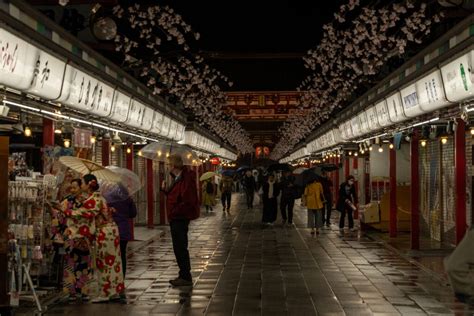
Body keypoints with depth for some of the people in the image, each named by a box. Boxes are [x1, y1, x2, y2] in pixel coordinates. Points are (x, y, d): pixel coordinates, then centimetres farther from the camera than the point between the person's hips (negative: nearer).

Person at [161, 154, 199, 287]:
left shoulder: (186, 179, -20)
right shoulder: (177, 178, 14)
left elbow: (188, 201, -25)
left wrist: (175, 212, -19)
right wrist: (166, 189, 8)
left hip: (180, 218, -11)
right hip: (176, 218, 11)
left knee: (180, 248, -5)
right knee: (179, 248, 15)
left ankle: (186, 277, 2)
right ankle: (184, 275, 24)